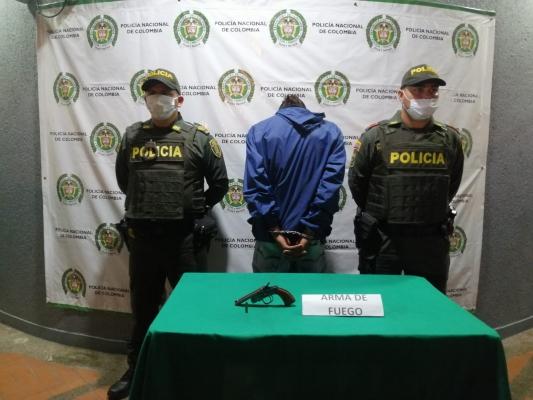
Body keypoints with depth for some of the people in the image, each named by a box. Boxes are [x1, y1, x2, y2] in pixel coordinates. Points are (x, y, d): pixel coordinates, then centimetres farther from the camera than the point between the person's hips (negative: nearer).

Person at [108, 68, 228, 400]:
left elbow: (220, 183, 3)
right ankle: (137, 370, 37)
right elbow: (123, 179, 20)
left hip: (183, 238, -3)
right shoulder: (132, 136, 6)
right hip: (142, 237, 3)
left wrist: (195, 210, 8)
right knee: (143, 307, 17)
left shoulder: (198, 137, -3)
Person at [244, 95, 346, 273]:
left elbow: (255, 184, -12)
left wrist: (274, 230, -12)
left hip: (270, 237, -1)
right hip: (312, 239, 1)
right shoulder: (332, 132, 5)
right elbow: (330, 187, -9)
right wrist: (310, 232, -10)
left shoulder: (259, 130, 2)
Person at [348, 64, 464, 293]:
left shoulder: (450, 139, 2)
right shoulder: (377, 136, -8)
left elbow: (451, 186, 15)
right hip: (382, 238, -2)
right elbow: (356, 181, 1)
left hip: (431, 239, 3)